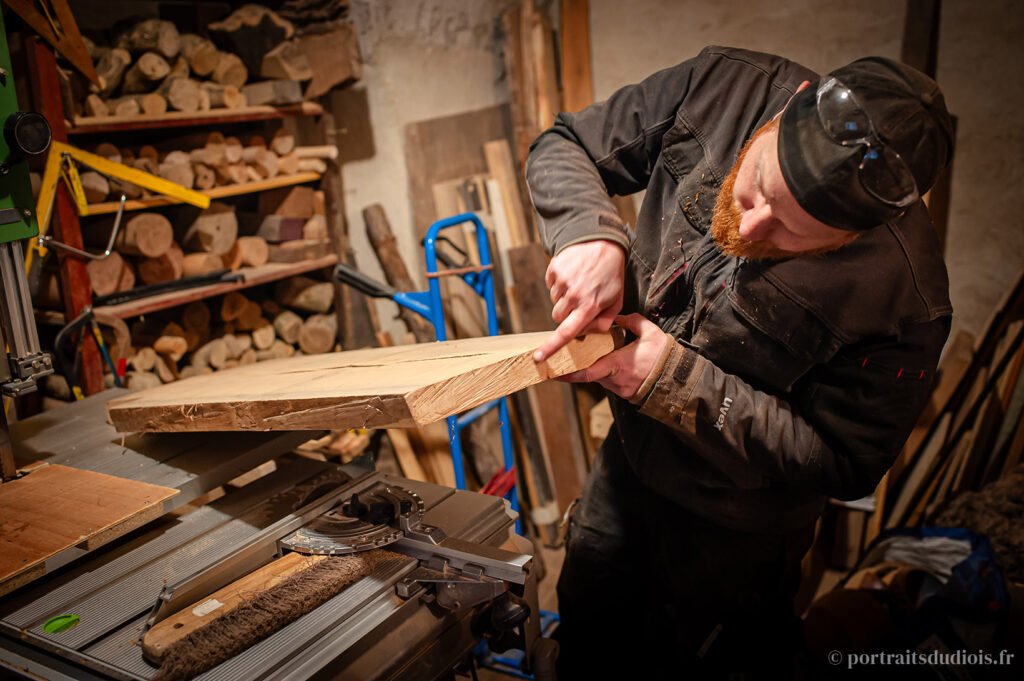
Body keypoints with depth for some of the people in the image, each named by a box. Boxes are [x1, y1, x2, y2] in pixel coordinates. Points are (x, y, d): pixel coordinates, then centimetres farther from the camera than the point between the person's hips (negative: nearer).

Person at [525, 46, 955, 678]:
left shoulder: (904, 298, -33)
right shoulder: (722, 87, -23)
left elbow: (843, 464, -22)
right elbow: (564, 146, -10)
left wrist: (678, 381, -30)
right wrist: (590, 234, -32)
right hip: (629, 459, 5)